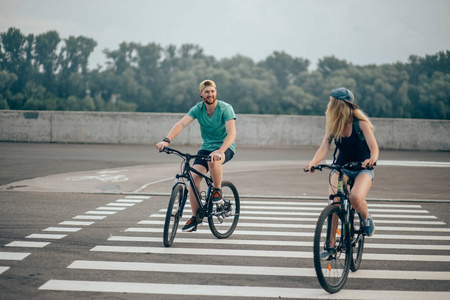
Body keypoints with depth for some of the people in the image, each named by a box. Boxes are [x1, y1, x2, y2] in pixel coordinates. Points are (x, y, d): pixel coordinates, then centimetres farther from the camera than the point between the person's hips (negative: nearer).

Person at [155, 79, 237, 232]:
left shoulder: (225, 108, -18)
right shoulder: (198, 109, -7)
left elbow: (231, 133, -30)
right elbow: (181, 124, -20)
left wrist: (220, 151, -46)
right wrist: (166, 140, -38)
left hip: (225, 147, -4)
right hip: (206, 147, 4)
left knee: (213, 161, -39)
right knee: (194, 177, -16)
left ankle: (218, 191, -12)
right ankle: (195, 217, -1)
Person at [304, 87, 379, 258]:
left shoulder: (361, 123, -15)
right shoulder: (333, 125, -3)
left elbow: (374, 148, -22)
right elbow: (324, 148, -13)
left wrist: (372, 159, -46)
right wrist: (313, 163, -33)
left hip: (363, 169, -4)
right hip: (341, 167, 4)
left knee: (355, 198, -33)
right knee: (333, 201, -20)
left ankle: (366, 218, 2)